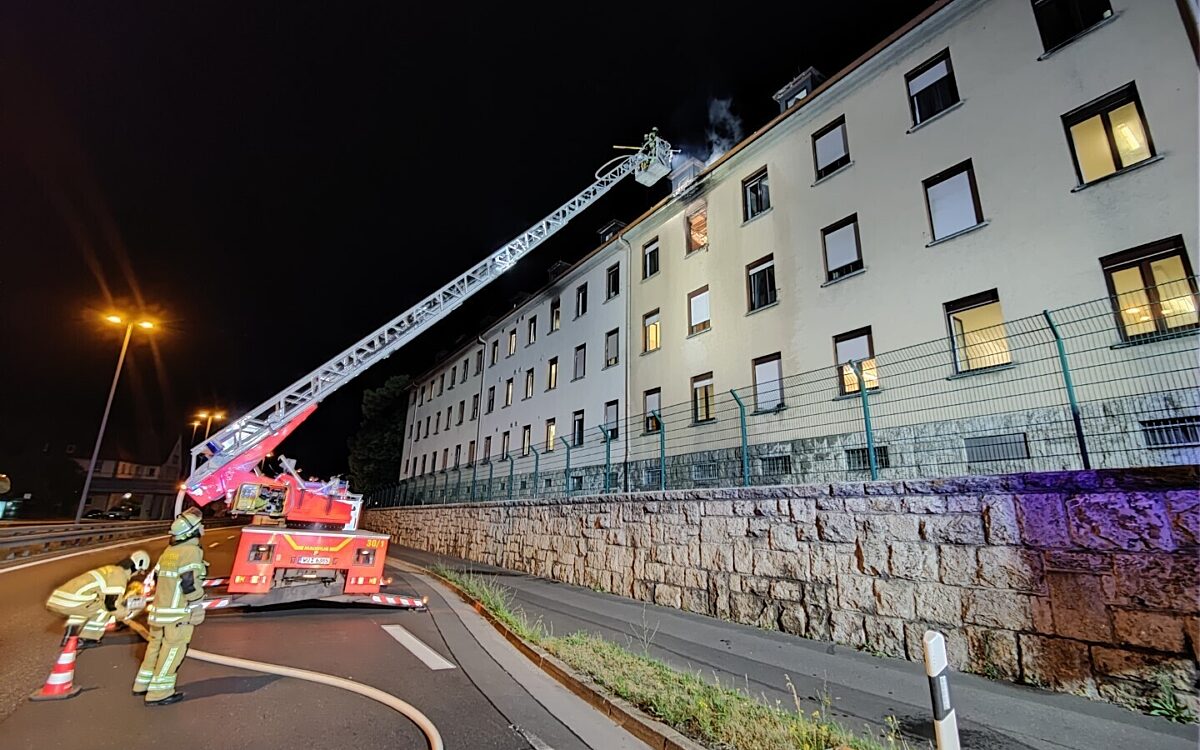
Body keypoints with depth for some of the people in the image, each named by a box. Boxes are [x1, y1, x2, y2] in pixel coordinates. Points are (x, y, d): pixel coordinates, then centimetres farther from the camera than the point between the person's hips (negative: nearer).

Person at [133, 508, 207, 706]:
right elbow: (190, 584, -21)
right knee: (172, 651, 2)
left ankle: (142, 684, 32)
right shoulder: (191, 551, -20)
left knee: (156, 646, 20)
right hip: (179, 614, -9)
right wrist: (197, 605, -7)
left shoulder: (169, 550, 8)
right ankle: (158, 693, 9)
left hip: (159, 609, 9)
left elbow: (157, 577, 15)